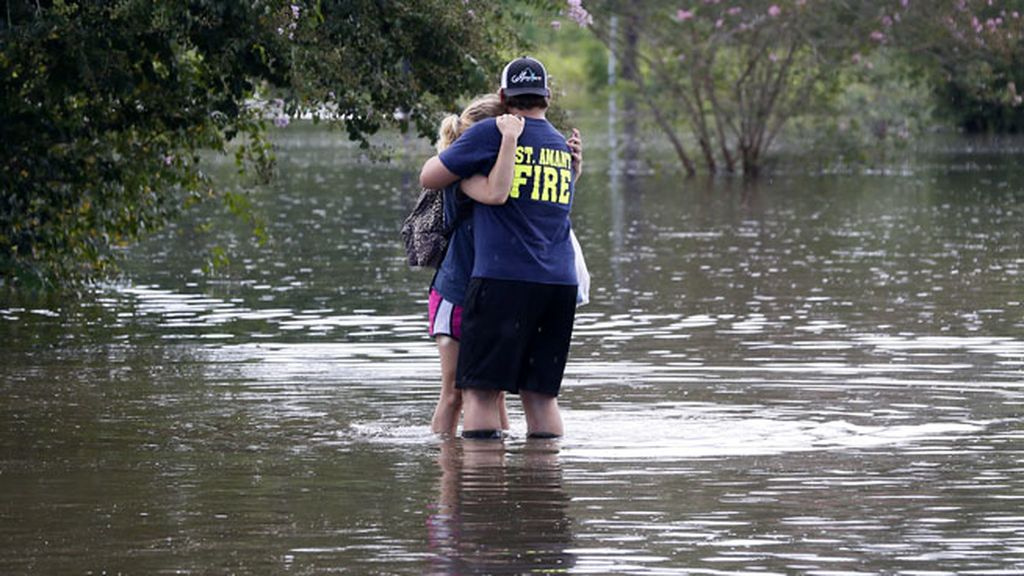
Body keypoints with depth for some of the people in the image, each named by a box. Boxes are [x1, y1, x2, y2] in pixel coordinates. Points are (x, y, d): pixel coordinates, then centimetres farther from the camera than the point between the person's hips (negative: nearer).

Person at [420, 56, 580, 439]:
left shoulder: (491, 133, -3)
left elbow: (429, 178, 2)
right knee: (541, 392, 12)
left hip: (503, 278, -6)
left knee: (480, 390, -2)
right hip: (560, 282, 6)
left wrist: (448, 150, 24)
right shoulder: (565, 148, 17)